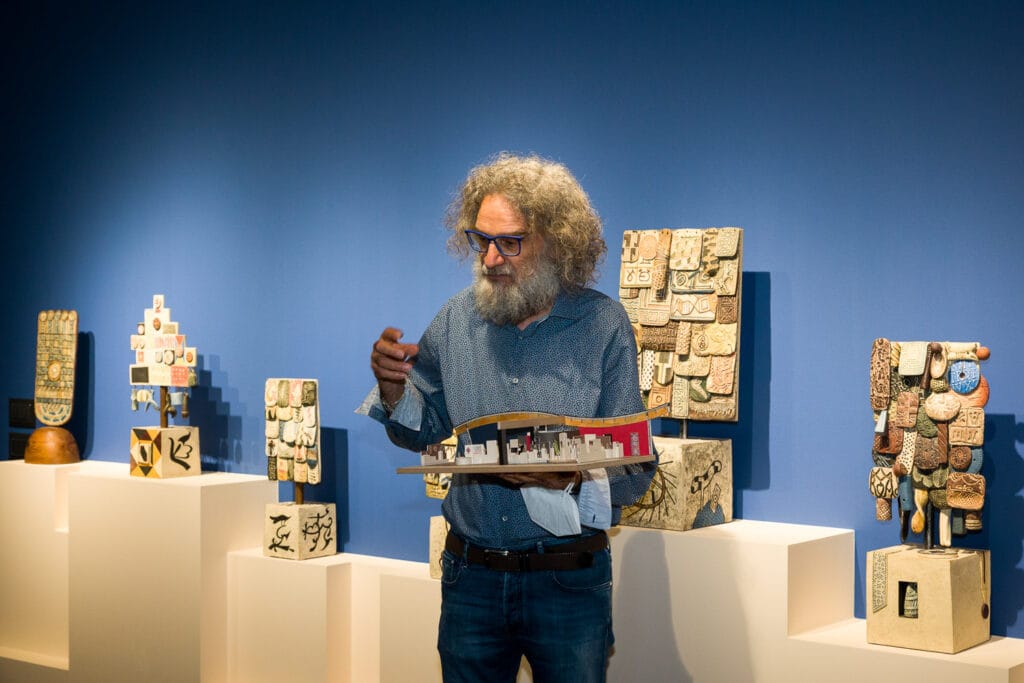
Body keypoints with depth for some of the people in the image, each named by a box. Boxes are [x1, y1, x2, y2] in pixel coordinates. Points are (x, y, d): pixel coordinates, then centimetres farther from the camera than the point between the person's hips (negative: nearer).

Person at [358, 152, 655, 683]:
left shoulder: (603, 325, -8)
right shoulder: (457, 318, 2)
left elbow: (635, 469, -9)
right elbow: (423, 433, 12)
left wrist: (573, 482, -28)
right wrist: (393, 389, -7)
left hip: (567, 579, -3)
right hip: (470, 574, 3)